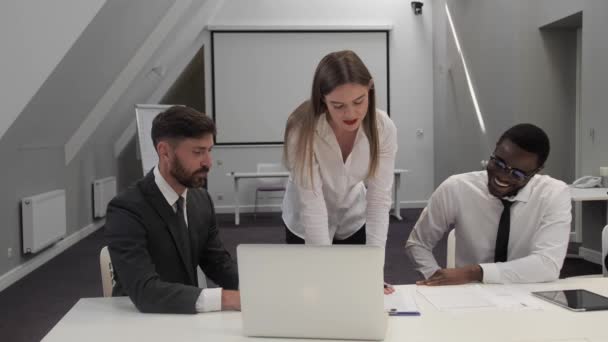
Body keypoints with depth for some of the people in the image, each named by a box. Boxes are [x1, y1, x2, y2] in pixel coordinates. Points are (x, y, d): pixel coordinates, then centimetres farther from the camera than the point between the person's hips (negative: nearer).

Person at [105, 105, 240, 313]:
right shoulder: (126, 210, -20)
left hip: (188, 320, 5)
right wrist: (224, 298, -37)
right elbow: (145, 292, -30)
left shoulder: (201, 200, 0)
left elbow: (217, 262, 7)